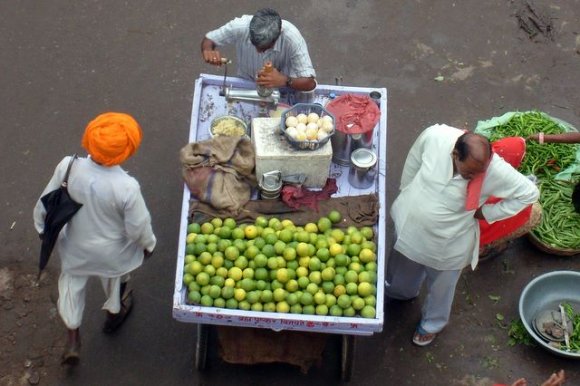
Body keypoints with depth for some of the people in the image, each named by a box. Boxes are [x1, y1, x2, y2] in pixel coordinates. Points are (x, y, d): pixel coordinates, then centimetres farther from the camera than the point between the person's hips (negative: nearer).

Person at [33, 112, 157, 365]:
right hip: (111, 251, -2)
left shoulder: (68, 167, -29)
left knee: (72, 283, 31)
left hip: (75, 246, 2)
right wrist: (148, 244, 1)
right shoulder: (126, 187, -38)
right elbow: (138, 226, -22)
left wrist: (42, 227, 10)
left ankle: (73, 338, 43)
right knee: (114, 282, 32)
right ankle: (115, 312, 63)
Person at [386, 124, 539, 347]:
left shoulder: (495, 170, -34)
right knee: (400, 277, 32)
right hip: (409, 225, 3)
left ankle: (432, 324, 57)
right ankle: (397, 292, 67)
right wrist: (406, 193, 4)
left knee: (440, 289, 25)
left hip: (447, 245, -2)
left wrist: (486, 213, -17)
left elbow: (530, 193, -20)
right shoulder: (434, 136, -29)